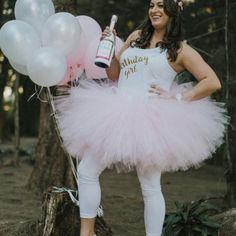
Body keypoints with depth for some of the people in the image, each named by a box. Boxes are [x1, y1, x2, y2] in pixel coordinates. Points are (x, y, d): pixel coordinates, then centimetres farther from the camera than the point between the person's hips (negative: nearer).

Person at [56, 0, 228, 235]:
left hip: (149, 121, -6)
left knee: (150, 187, -1)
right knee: (87, 170, 3)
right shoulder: (136, 37, 16)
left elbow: (213, 82, -4)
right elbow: (114, 74, 22)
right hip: (119, 116, 6)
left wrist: (177, 99, -10)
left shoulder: (180, 49, 2)